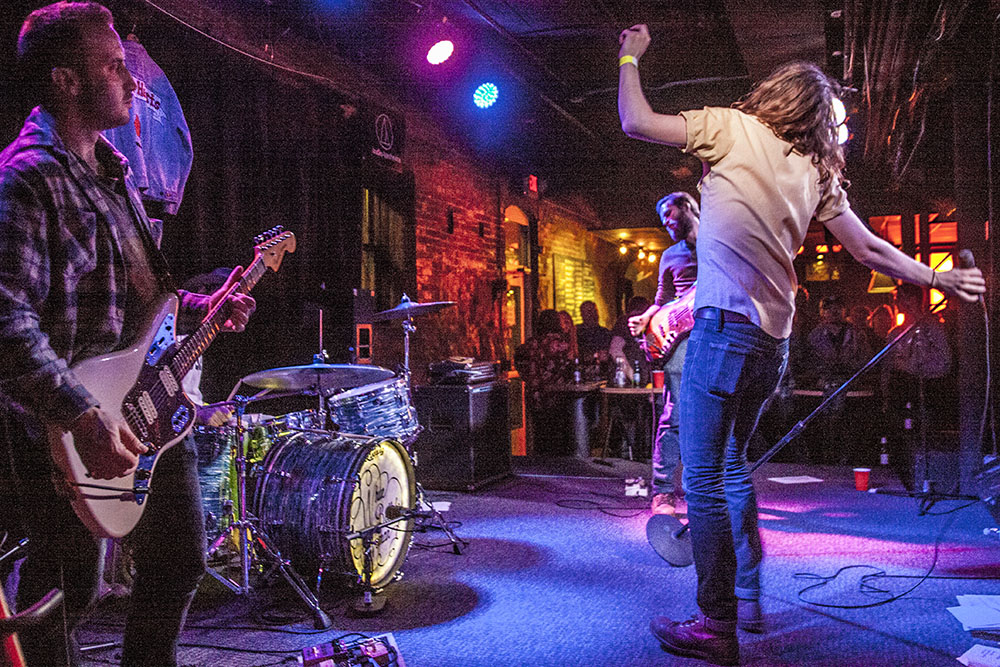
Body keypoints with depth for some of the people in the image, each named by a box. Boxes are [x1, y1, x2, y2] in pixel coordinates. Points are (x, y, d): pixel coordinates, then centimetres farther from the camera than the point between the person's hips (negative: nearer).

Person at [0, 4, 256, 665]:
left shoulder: (115, 171, 12)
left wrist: (199, 307, 11)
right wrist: (84, 418, -31)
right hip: (70, 425, -9)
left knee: (180, 562, 18)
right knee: (70, 587, 6)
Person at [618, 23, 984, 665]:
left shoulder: (730, 126, -1)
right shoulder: (818, 170, 16)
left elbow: (636, 122, -4)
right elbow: (869, 249, 17)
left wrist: (630, 57, 13)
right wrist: (939, 278, 31)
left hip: (726, 323, -7)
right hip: (775, 336, 8)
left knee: (703, 478, -4)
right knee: (732, 464, 22)